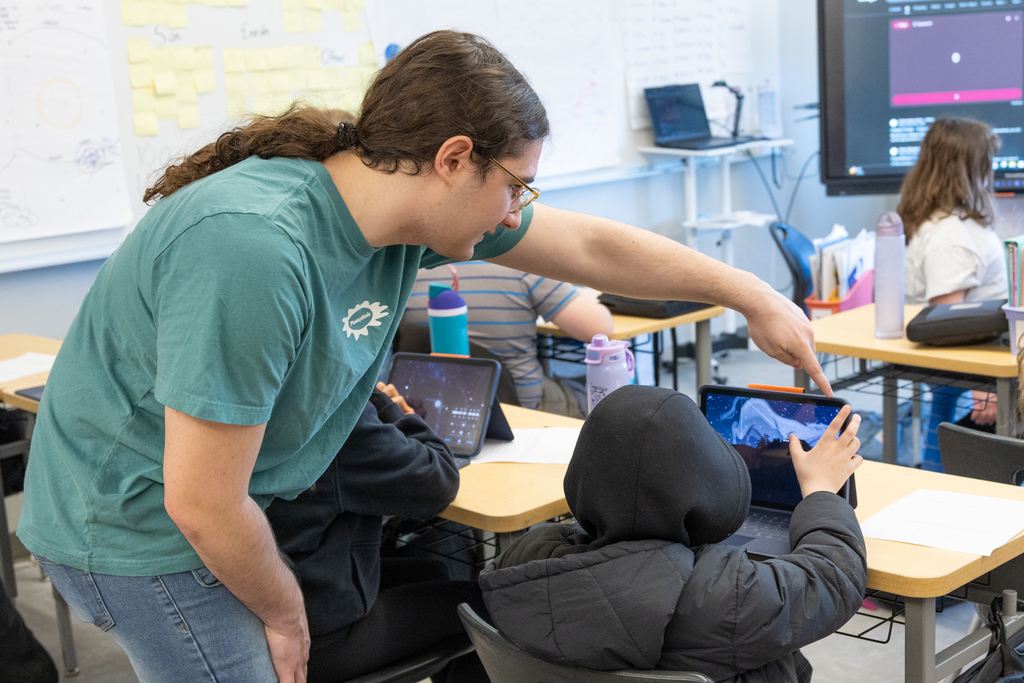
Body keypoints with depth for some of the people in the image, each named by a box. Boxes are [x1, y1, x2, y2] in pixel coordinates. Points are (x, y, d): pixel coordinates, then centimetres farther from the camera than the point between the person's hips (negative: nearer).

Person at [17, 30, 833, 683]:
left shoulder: (415, 202, -9)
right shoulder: (254, 251, -34)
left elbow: (592, 246, 3)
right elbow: (201, 505, -28)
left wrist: (751, 295, 8)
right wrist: (284, 612, -10)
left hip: (208, 502, 8)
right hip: (139, 521, -8)